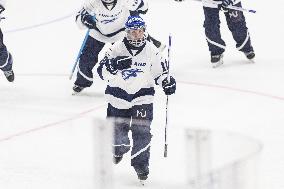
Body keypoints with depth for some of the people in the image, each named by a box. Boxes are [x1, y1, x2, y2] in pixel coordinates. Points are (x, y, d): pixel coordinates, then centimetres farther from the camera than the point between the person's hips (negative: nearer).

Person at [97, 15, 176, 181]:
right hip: (118, 94, 0)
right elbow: (102, 71, -15)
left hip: (142, 95, 0)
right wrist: (115, 65, -33)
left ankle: (141, 162, 7)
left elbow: (160, 70, 7)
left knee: (142, 131, -10)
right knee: (117, 130, 7)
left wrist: (167, 82, -11)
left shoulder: (151, 50, -6)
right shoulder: (117, 49, -11)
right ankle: (120, 148, 42)